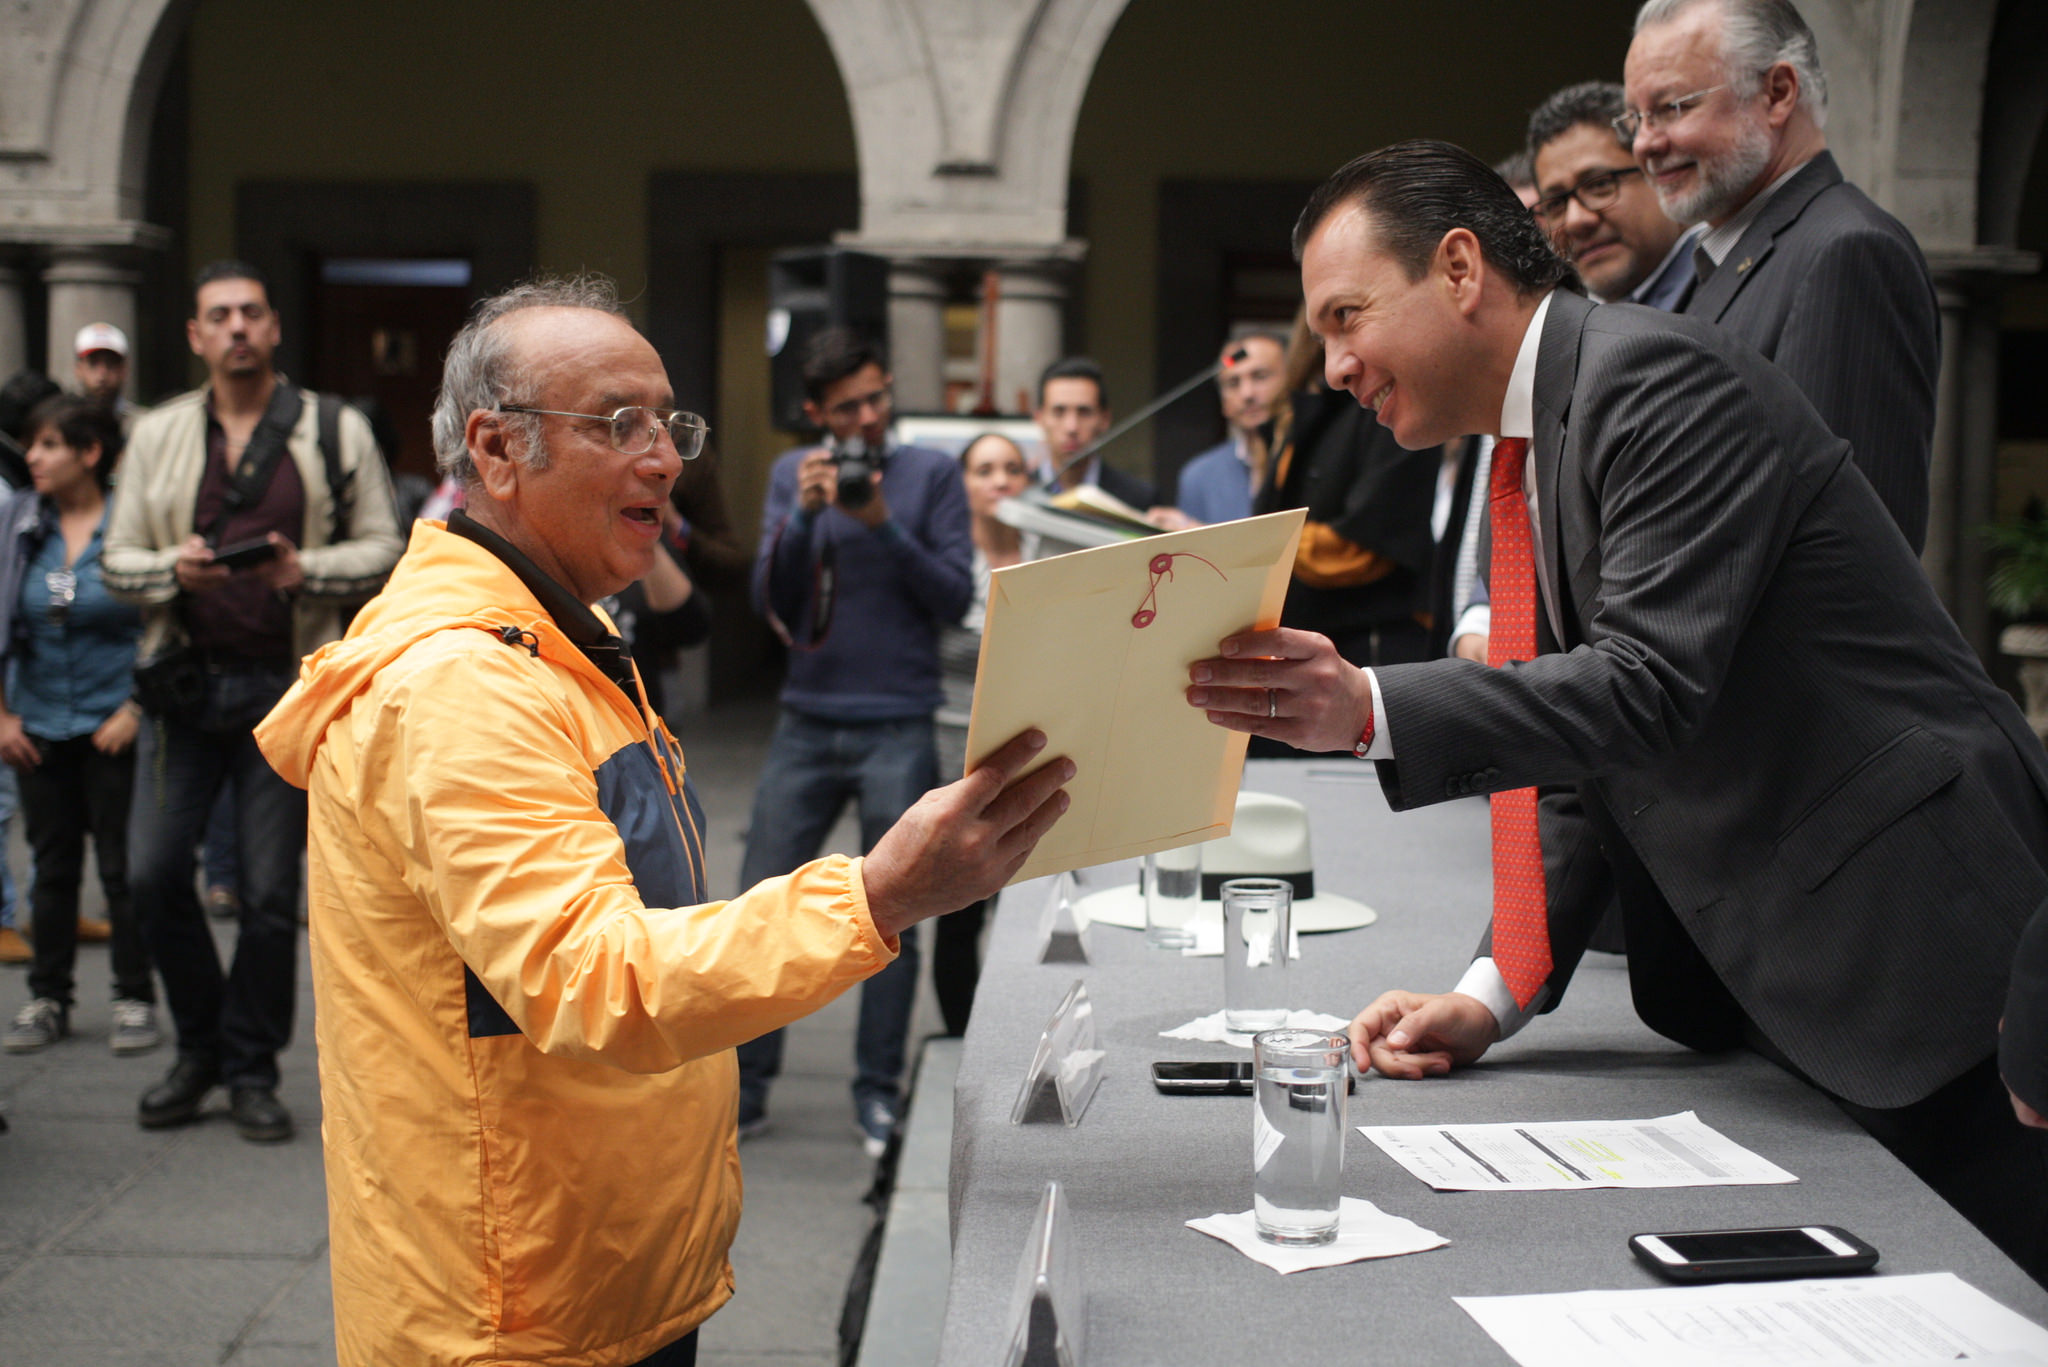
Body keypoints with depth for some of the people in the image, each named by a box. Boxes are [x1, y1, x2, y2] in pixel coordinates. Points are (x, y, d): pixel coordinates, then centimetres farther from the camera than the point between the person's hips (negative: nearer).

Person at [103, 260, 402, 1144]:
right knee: (153, 873, -2)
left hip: (285, 689, -2)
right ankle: (201, 1045, 20)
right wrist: (175, 568, -12)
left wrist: (307, 570, -15)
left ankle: (252, 1070, 15)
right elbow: (118, 561, 10)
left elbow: (381, 550, 3)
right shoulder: (159, 435, 10)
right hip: (183, 681, 2)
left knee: (270, 890, 0)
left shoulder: (335, 432, 4)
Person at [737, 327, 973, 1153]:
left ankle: (879, 1096, 12)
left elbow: (956, 598, -3)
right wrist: (803, 515, -13)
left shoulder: (931, 474, 2)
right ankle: (747, 1085, 14)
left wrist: (884, 527, -15)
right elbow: (771, 603, 2)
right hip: (806, 725, 3)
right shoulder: (792, 475, 10)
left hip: (898, 732, -2)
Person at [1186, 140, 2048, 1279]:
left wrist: (1367, 709, -36)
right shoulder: (1532, 445, 12)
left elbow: (1650, 683, -28)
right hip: (1779, 984, 9)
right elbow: (1595, 759, 12)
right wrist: (1493, 996, 2)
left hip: (1922, 957, -9)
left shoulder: (1661, 378, -17)